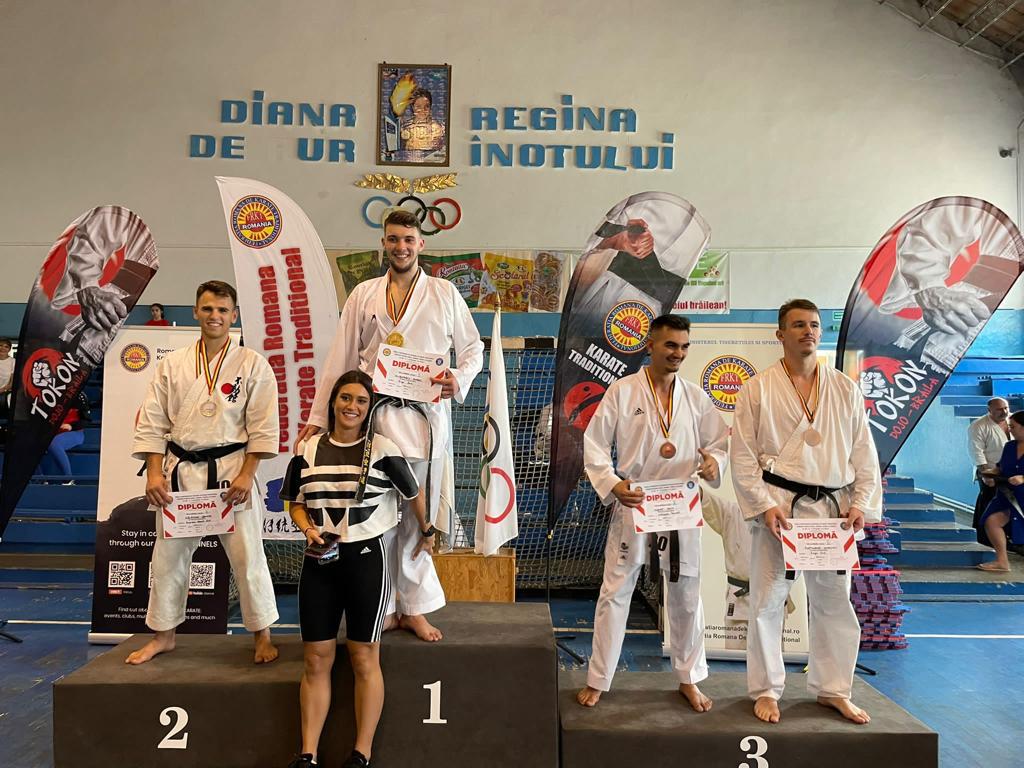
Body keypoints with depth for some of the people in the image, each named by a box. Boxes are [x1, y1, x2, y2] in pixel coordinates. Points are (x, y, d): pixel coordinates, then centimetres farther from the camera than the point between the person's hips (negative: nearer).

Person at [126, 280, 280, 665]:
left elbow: (263, 427, -5)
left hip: (232, 471, -3)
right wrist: (154, 474, -3)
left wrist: (245, 475, -12)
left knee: (247, 556, 0)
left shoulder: (252, 364, -2)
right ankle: (164, 635, 33)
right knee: (169, 555, 13)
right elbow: (152, 422, 6)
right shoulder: (172, 364, 6)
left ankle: (262, 635, 17)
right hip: (180, 471, 3)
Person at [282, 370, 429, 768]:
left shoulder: (382, 450, -7)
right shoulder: (308, 449, 4)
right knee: (316, 659, 8)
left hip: (366, 558, -3)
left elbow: (414, 495, 6)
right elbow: (296, 504, 13)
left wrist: (427, 534, 16)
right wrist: (308, 529, -7)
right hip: (319, 561, 4)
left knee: (364, 658, 6)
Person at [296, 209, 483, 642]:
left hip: (425, 416, 0)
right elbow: (340, 360, 9)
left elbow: (473, 347, 12)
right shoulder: (363, 295, 11)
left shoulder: (444, 294, 9)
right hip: (373, 415, 1)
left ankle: (414, 608, 20)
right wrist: (317, 417, 6)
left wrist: (460, 379, -9)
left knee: (418, 517, 5)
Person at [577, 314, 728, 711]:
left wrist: (713, 462, -11)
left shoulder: (696, 397, 4)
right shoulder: (622, 391, -5)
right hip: (632, 503, -3)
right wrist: (612, 485, -18)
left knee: (686, 595, 13)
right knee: (615, 591, 4)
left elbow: (719, 442, 11)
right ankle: (597, 681, 19)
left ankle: (689, 679, 32)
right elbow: (594, 445, -5)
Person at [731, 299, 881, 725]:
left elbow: (863, 452, 8)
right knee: (768, 601, 4)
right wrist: (764, 507, -12)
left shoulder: (845, 389, 7)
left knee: (834, 600, 13)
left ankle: (833, 689, 31)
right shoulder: (758, 389, -2)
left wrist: (861, 504, -2)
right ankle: (766, 691, 21)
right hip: (779, 506, -3)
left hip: (832, 508, 3)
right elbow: (743, 454, -5)